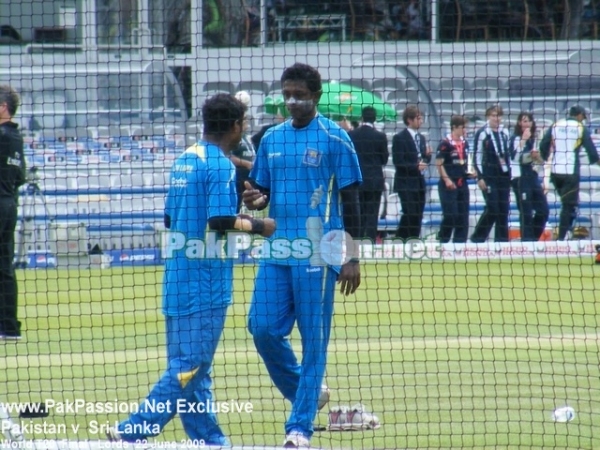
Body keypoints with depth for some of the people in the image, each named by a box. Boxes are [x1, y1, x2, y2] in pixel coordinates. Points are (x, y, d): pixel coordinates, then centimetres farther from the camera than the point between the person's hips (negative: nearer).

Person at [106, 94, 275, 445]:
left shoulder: (186, 159, 13)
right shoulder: (221, 165, -12)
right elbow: (221, 222, -20)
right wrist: (258, 226, -5)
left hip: (178, 278, 9)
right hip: (206, 283, -9)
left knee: (188, 365, 10)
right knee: (189, 367, -8)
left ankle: (210, 440, 15)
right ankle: (131, 433, -14)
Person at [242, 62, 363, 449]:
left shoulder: (334, 138, -4)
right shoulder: (272, 139, 12)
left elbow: (351, 199, -4)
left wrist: (352, 257, -8)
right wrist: (254, 199, -6)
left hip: (317, 254, -6)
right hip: (277, 250, 6)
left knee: (314, 338, -3)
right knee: (263, 328, 0)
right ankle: (307, 393, 23)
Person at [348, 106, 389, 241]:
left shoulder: (351, 135, -3)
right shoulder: (380, 136, -9)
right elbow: (384, 159, 0)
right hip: (374, 181, -2)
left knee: (358, 215, 10)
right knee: (372, 216, 0)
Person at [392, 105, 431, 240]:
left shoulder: (421, 138, 16)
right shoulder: (400, 138, -7)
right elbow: (398, 162, -13)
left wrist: (427, 155, -1)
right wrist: (416, 166, -19)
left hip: (419, 182, 7)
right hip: (406, 182, -7)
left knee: (418, 216, 4)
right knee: (410, 214, -15)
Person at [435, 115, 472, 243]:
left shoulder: (464, 143, 12)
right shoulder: (445, 143, -10)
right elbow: (439, 163, -11)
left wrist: (469, 172, 6)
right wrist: (447, 180, -18)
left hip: (462, 183, 7)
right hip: (449, 185, -7)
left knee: (463, 215, 6)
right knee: (450, 215, -9)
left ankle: (460, 242, 11)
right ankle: (443, 241, 3)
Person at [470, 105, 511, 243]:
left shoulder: (504, 133, 13)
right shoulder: (482, 133, -6)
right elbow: (477, 156, -8)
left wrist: (510, 174, 16)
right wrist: (480, 177, -12)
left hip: (503, 175, 6)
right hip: (489, 176, -6)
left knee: (504, 209, 3)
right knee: (492, 208, -12)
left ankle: (502, 240, 8)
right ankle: (477, 238, 2)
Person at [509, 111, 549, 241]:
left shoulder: (533, 138, 14)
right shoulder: (516, 138, -8)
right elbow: (515, 156, -25)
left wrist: (537, 156, 4)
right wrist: (524, 139, -25)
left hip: (532, 177, 8)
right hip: (520, 178, -8)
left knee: (543, 210, 8)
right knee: (526, 212, -7)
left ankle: (533, 239, 20)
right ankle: (527, 241, -2)